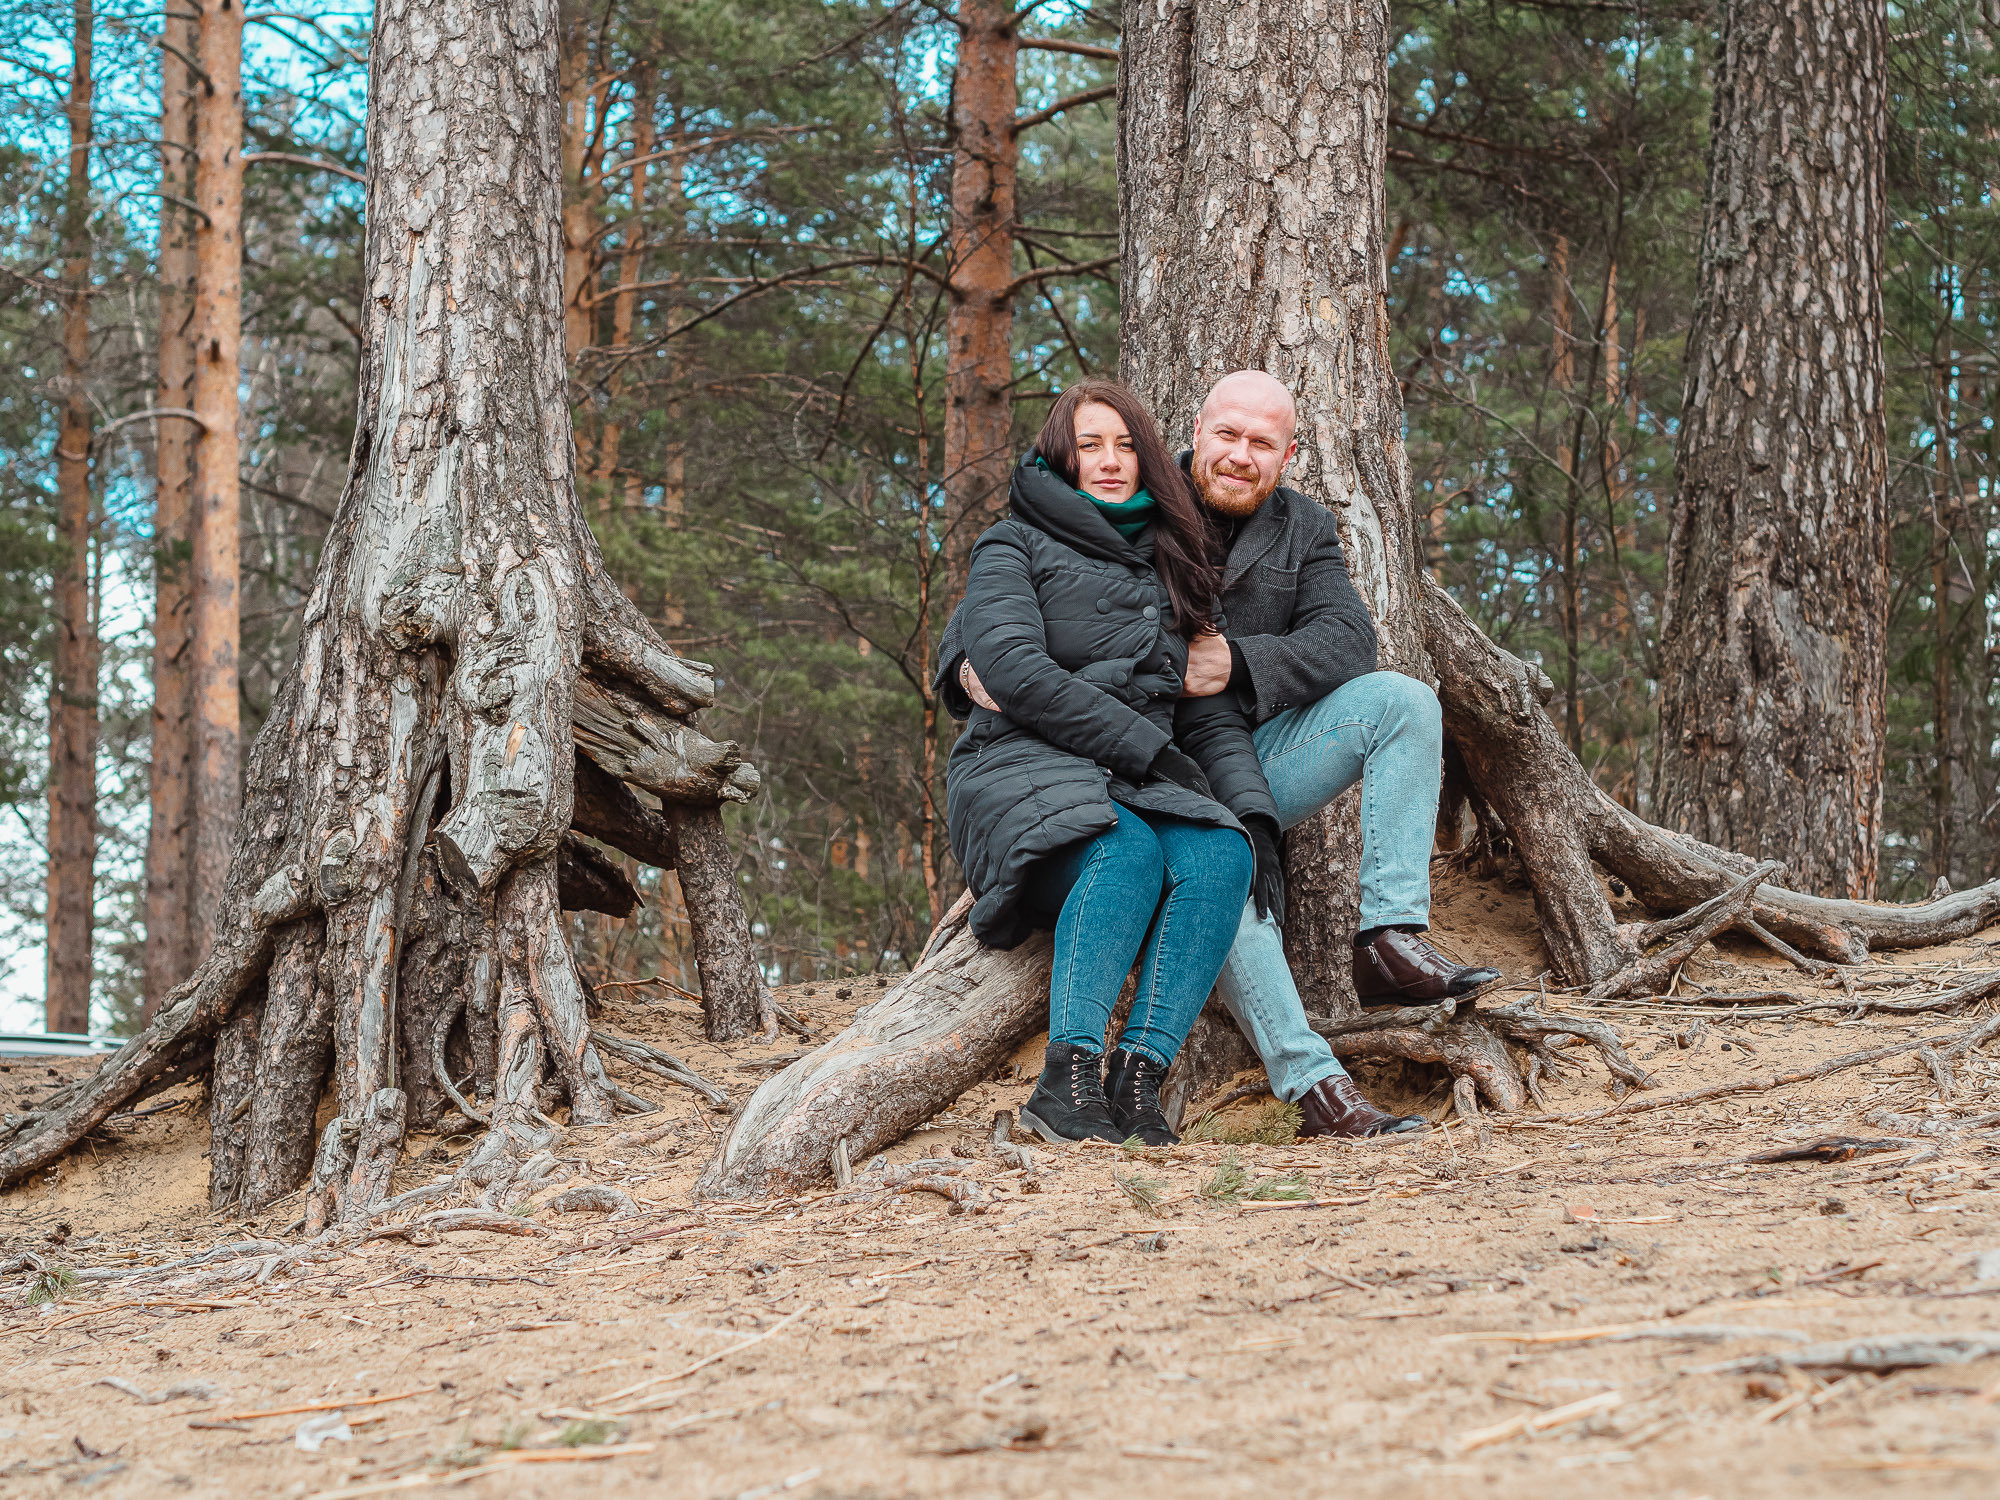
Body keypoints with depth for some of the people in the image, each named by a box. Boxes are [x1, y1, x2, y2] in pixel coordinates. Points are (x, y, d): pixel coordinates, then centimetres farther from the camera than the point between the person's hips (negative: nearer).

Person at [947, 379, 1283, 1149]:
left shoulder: (1172, 569, 26)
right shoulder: (1014, 548, 10)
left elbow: (1212, 715, 18)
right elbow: (1013, 669, -8)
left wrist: (1255, 817, 0)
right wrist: (1145, 746, -13)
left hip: (1145, 788, 5)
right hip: (1021, 769, -4)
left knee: (1221, 856, -30)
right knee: (1129, 853, -37)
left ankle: (1138, 1080, -37)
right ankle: (1068, 1080, -42)